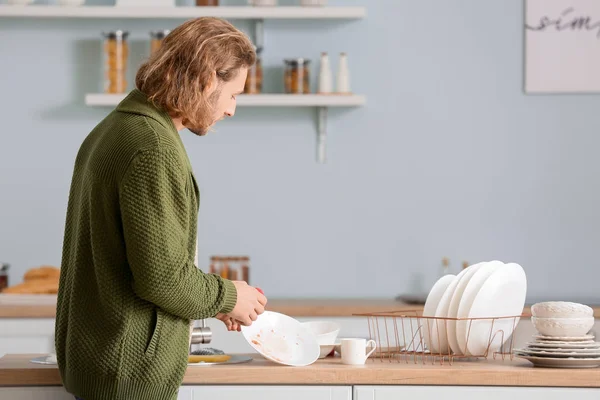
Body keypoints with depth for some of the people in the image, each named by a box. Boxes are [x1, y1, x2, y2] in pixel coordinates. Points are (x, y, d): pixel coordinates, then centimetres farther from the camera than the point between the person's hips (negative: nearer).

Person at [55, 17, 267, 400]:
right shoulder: (155, 148, -20)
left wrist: (214, 297, 14)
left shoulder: (112, 129, 12)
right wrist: (227, 297, -5)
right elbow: (162, 275, -22)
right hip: (130, 369, -10)